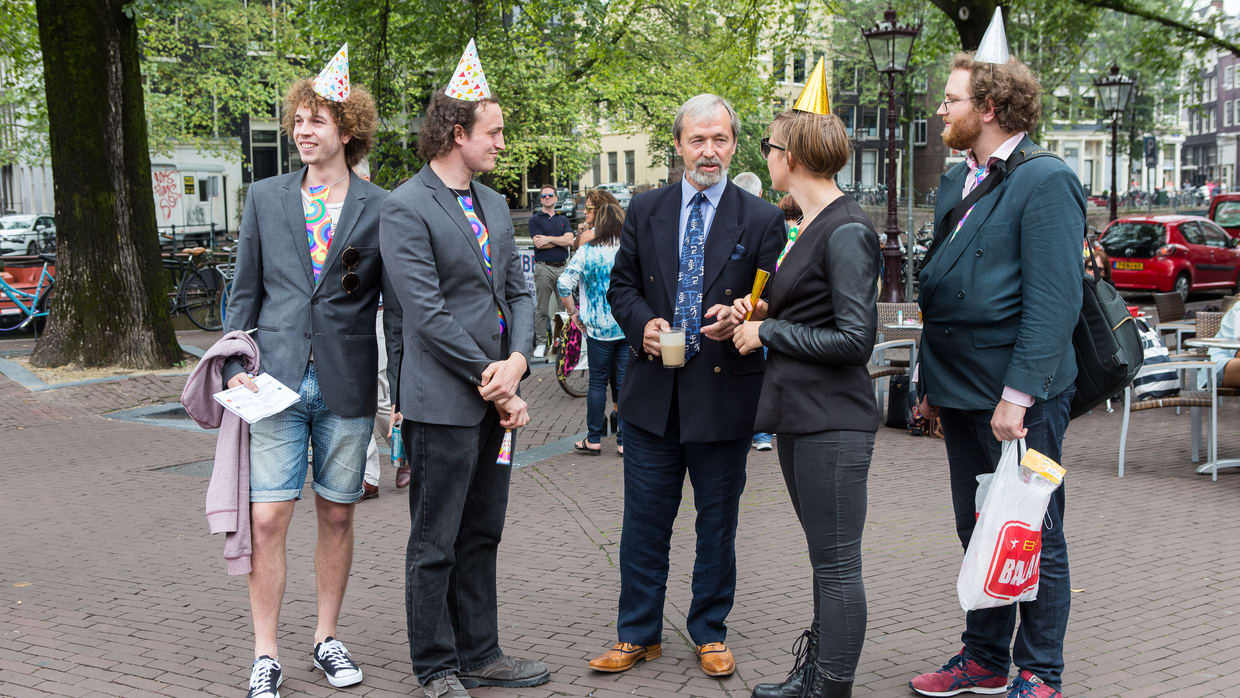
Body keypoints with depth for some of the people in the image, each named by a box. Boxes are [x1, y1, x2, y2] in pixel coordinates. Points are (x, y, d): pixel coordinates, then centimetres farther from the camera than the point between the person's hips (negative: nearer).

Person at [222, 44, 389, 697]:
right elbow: (244, 292, 10)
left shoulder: (379, 208, 2)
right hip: (276, 380, 1)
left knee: (336, 516, 10)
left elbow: (397, 301, 3)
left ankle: (327, 638, 25)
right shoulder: (265, 197, 8)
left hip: (348, 386, 0)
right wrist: (236, 366, 0)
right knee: (267, 519, -2)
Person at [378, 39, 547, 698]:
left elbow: (517, 292, 13)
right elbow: (427, 314, -17)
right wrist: (492, 385, -14)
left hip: (497, 398, 8)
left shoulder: (495, 205, 15)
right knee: (435, 544, 4)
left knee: (481, 537, 16)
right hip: (442, 402, -8)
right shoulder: (405, 209, -11)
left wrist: (517, 361, -6)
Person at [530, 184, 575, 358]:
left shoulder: (563, 220, 15)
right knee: (541, 308, -1)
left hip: (563, 267, 4)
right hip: (544, 267, -4)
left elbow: (569, 240, -1)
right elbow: (539, 244, -10)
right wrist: (560, 241, -3)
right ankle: (541, 343, 4)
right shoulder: (535, 219, 4)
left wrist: (549, 239, -9)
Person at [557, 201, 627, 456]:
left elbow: (563, 284, -10)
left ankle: (594, 439, 15)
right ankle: (624, 441, 8)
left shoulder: (586, 252, -4)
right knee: (625, 383, 5)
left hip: (597, 329, 0)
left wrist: (573, 312, 2)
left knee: (598, 382, 9)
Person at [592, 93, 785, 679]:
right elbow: (622, 285, 10)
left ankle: (710, 633, 26)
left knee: (718, 522, 11)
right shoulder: (645, 210, 7)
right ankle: (638, 634, 21)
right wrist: (642, 323, -9)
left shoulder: (762, 219, 0)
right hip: (652, 389, 2)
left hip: (724, 390, -1)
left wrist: (739, 318, -21)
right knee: (644, 519, 8)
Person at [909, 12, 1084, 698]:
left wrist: (1018, 394, -23)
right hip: (962, 395, 8)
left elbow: (1054, 300, -19)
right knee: (977, 533, 17)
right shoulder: (957, 182, 14)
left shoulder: (1046, 181, -12)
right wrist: (930, 381, 17)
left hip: (1019, 399, -8)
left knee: (1034, 539, 4)